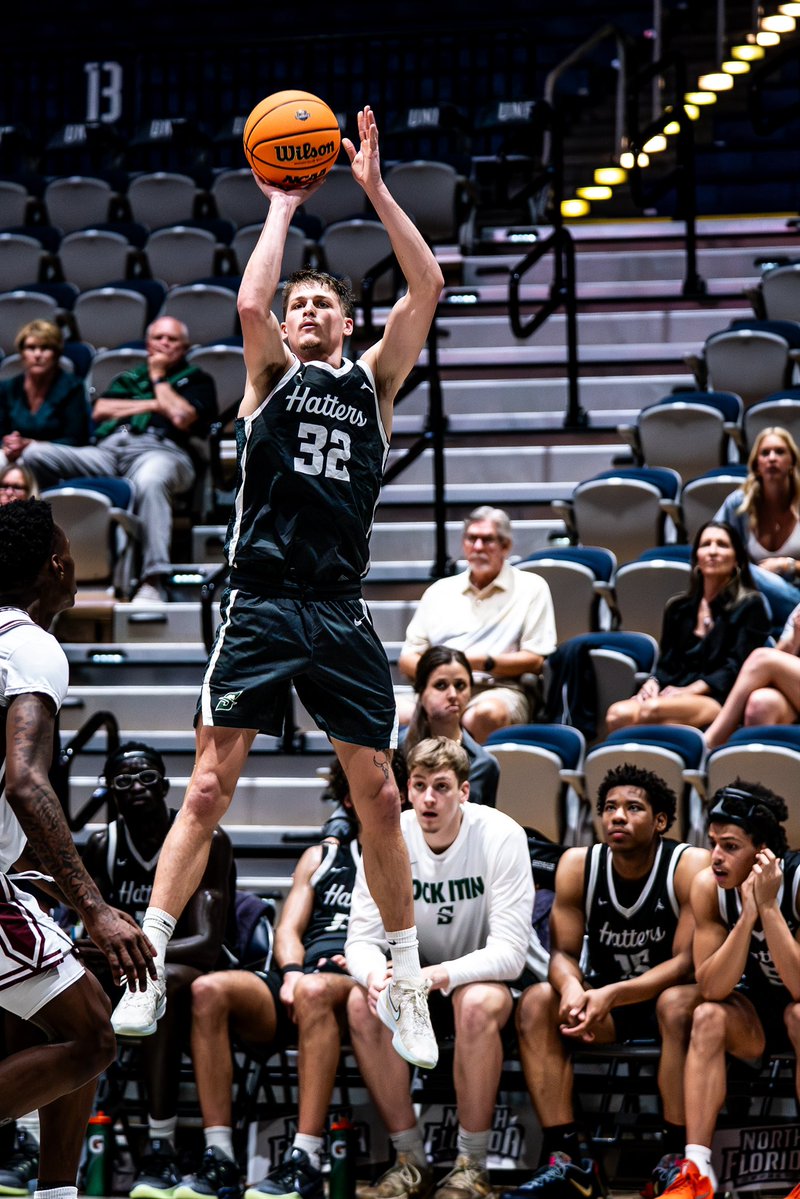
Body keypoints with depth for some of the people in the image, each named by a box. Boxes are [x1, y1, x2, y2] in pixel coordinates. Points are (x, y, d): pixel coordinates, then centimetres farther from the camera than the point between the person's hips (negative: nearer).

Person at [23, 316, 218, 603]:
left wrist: (158, 378, 15)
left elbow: (181, 417, 2)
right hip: (107, 451, 4)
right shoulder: (129, 376, 35)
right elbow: (100, 410, 16)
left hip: (159, 449, -4)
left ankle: (153, 581, -49)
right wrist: (153, 405, 10)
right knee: (35, 455, -21)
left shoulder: (197, 379, 24)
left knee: (149, 481, -45)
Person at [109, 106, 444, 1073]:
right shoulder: (271, 374, 10)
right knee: (209, 785, -7)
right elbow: (249, 302, -12)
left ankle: (407, 987, 12)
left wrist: (373, 188, 1)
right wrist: (283, 208, -1)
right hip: (261, 603, -2)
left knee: (378, 795, 2)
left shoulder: (372, 383, 15)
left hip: (341, 613, 2)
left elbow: (427, 286, 4)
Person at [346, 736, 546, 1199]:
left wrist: (435, 977, -42)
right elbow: (363, 939, -12)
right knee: (363, 1002, -26)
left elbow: (509, 952, -27)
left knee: (476, 1003, -37)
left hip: (496, 975, -4)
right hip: (419, 973, 4)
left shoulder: (500, 836, -22)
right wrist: (376, 976, -37)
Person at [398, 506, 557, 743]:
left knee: (486, 713, -41)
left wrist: (484, 662, -9)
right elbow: (407, 659, 20)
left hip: (499, 690, -3)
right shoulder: (440, 590, 25)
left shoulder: (531, 588, 14)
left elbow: (536, 661, 5)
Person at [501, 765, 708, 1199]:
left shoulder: (691, 866, -19)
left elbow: (687, 962, -22)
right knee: (537, 1003, -22)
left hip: (666, 996, -4)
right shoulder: (578, 865, -8)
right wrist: (572, 988, -32)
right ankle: (567, 1157, -27)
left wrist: (611, 996, -35)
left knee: (678, 1003, -37)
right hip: (605, 1000, 4)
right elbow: (563, 953, -6)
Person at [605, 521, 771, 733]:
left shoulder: (749, 605, 8)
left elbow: (736, 667, -2)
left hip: (721, 700, -5)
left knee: (651, 710, -39)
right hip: (677, 695, 5)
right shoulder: (678, 608, 24)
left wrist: (688, 691, -15)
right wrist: (653, 682, -5)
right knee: (617, 714, -30)